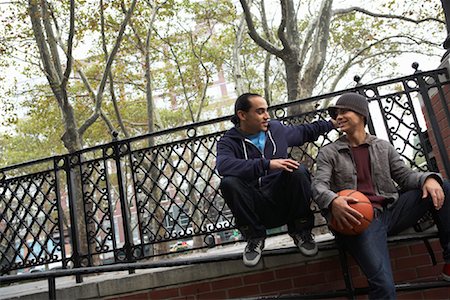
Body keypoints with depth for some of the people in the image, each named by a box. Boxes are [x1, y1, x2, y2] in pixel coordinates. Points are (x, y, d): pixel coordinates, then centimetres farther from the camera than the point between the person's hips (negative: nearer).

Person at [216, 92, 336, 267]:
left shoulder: (276, 129, 10)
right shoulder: (228, 142, -4)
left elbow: (304, 132, 32)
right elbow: (223, 165, -28)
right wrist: (267, 164, -36)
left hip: (282, 199, 3)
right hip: (255, 207, -2)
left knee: (298, 172, -26)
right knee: (229, 182, -30)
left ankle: (300, 231, -3)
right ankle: (255, 237, -8)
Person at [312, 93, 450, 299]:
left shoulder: (383, 147, 17)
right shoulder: (329, 153, 8)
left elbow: (405, 176, 14)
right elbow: (318, 185, -5)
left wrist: (429, 179, -10)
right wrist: (332, 201, -29)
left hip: (391, 212, 4)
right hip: (360, 220, -4)